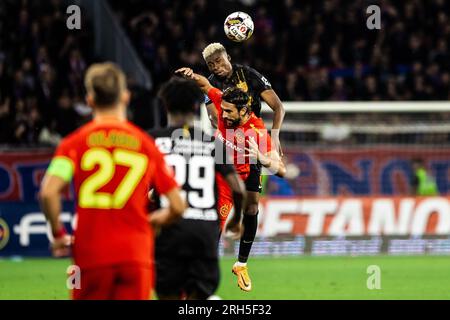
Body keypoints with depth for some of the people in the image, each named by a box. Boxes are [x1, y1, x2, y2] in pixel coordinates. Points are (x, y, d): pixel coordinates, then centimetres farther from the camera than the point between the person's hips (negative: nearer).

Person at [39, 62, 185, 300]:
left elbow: (48, 192, -14)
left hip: (91, 256, -1)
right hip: (136, 254, 1)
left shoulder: (75, 142, 0)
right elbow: (177, 207, 5)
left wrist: (58, 234, 1)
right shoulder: (146, 144, 5)